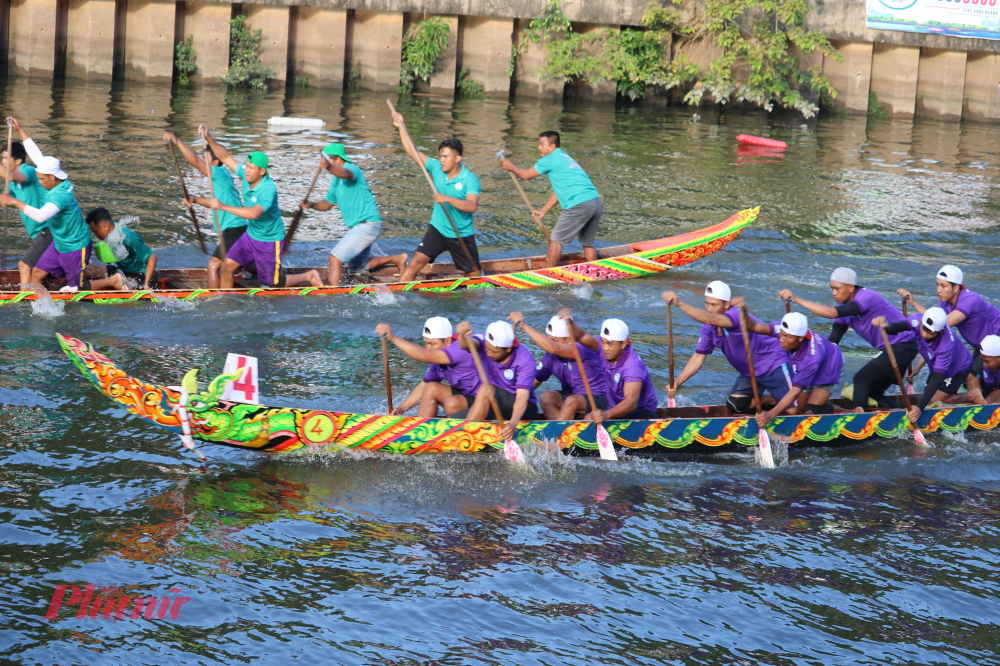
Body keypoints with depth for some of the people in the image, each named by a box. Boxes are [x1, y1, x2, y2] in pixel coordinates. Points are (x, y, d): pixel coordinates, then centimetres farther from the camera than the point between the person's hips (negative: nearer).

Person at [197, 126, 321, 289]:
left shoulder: (268, 189, -32)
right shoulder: (247, 176, -9)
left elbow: (254, 213, -46)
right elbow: (226, 158, -3)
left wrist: (223, 207, -47)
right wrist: (209, 139, -17)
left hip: (269, 241, -7)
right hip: (251, 235, 7)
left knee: (274, 284, 8)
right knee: (227, 265, -4)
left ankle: (309, 276, 30)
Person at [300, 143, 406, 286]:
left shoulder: (352, 169, -16)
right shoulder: (336, 180, 14)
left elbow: (346, 174, -41)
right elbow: (327, 203, 21)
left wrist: (328, 167, -62)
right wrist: (310, 205, 0)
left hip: (368, 225, -11)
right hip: (358, 226, 11)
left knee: (335, 258, -19)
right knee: (357, 267, 25)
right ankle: (397, 259, 32)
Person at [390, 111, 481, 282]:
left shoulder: (470, 180, -17)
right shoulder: (436, 168, -4)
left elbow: (472, 206, -31)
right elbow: (413, 153, -4)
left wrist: (447, 199, -40)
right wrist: (402, 127, -12)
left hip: (462, 236, -2)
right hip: (438, 230, 2)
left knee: (474, 275, 9)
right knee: (416, 262, -14)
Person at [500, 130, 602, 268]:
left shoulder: (551, 159, 1)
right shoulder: (564, 158, 27)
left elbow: (526, 175, 10)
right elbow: (559, 190, 31)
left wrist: (511, 167, 28)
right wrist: (543, 212, 35)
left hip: (580, 205, -8)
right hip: (597, 201, 8)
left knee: (556, 240, 4)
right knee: (587, 244, 19)